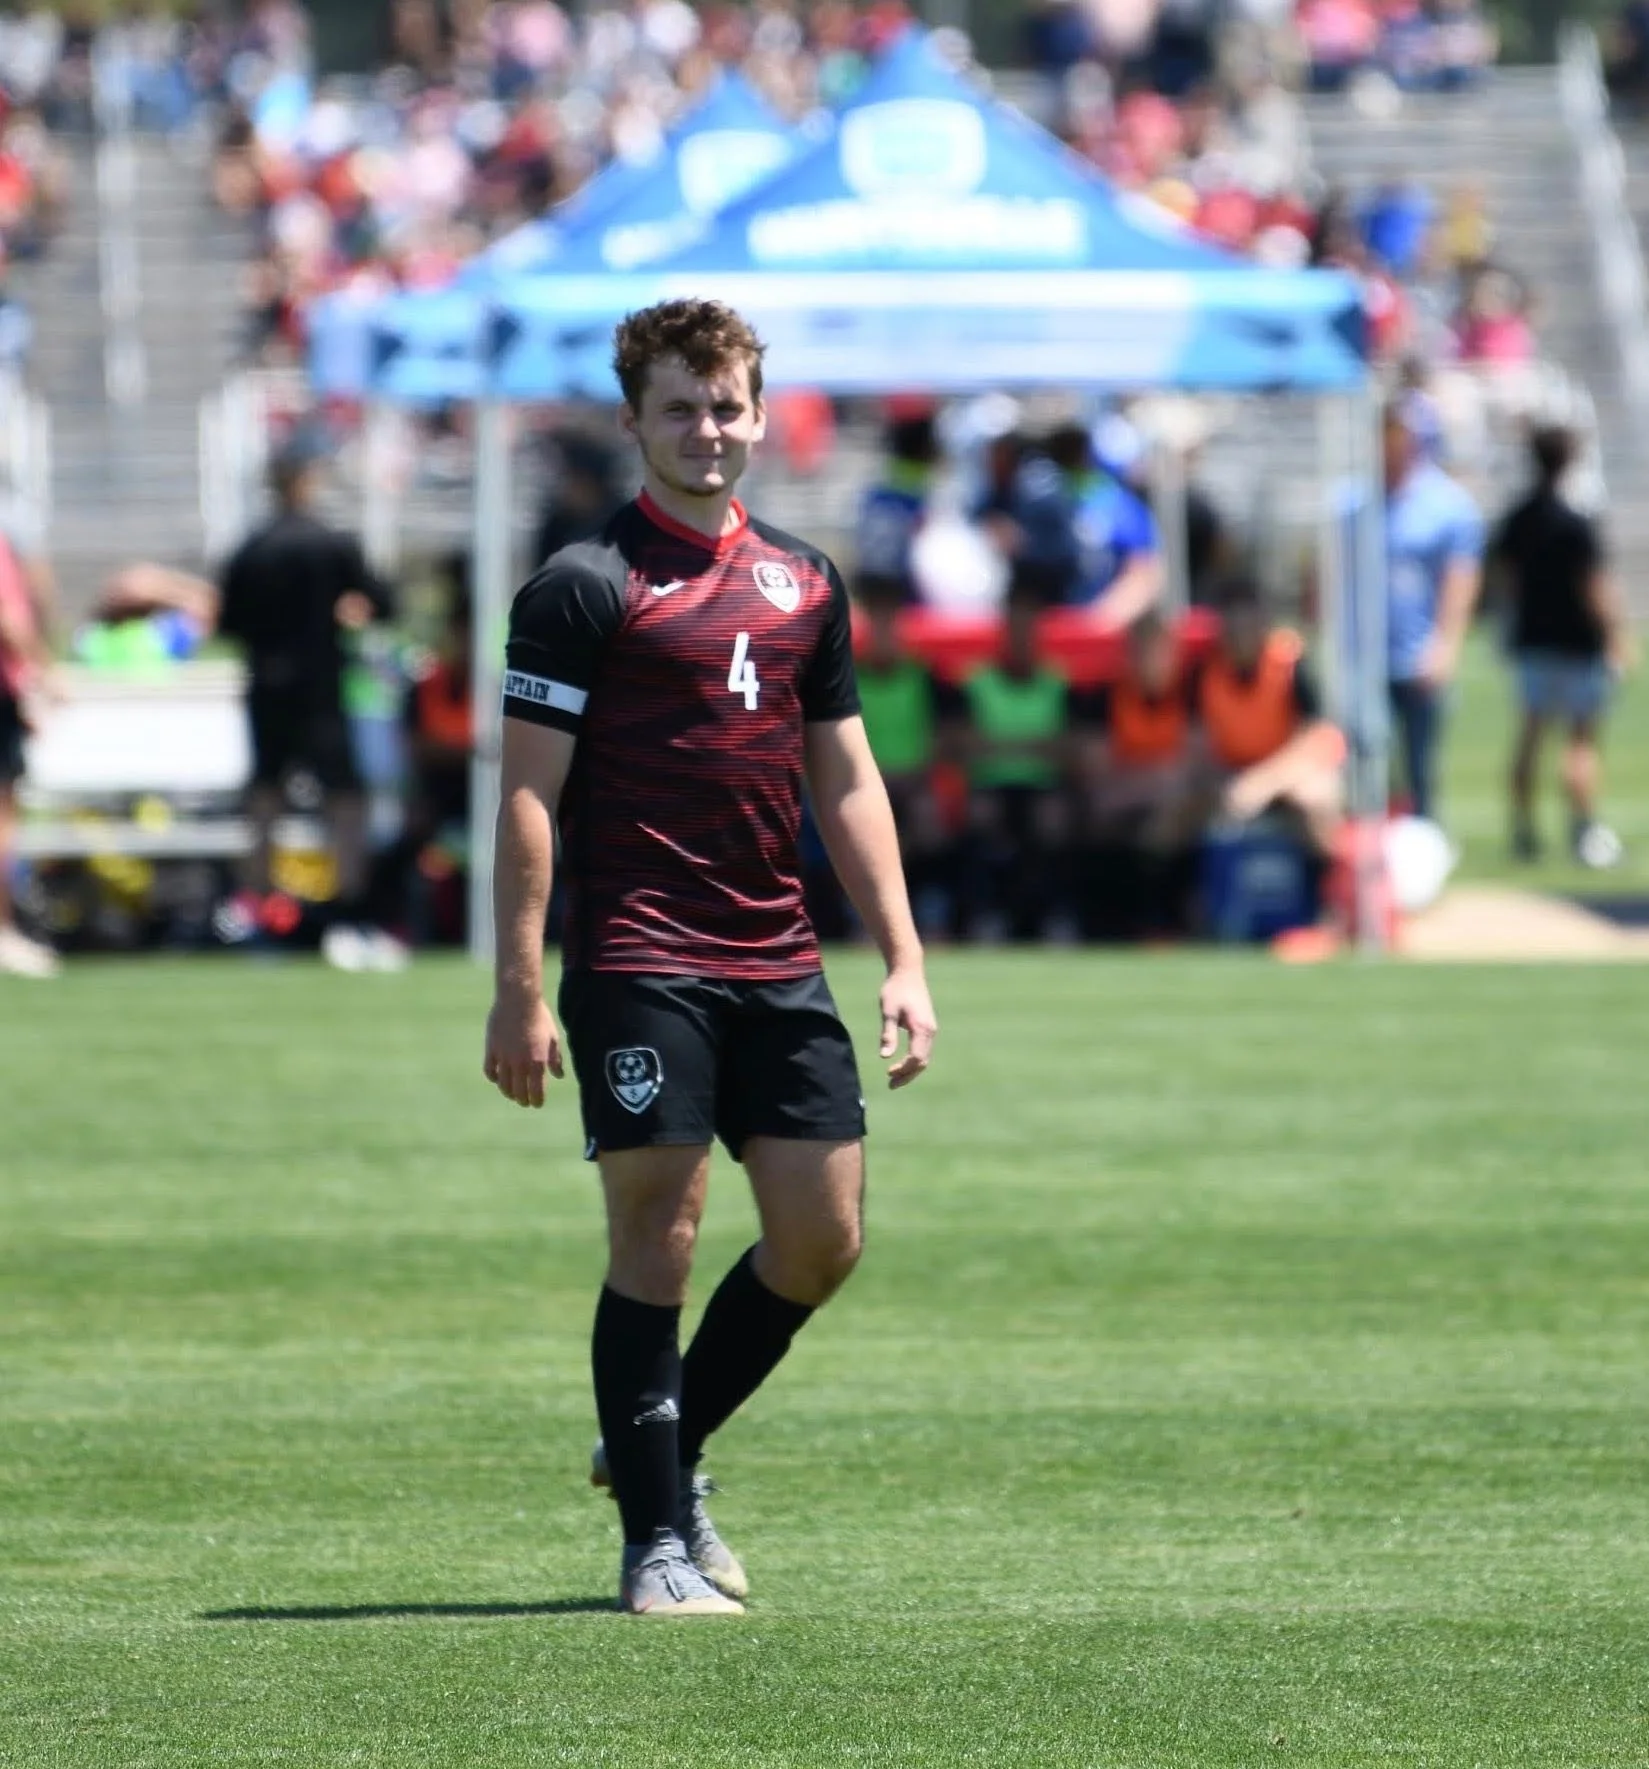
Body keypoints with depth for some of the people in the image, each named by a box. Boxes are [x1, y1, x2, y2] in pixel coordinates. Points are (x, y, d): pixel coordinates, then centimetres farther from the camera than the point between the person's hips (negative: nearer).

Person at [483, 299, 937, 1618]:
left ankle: (665, 1448, 24)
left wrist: (903, 961, 12)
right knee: (658, 1237, -6)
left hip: (778, 966, 6)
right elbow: (529, 792, -7)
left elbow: (846, 778, 18)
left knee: (824, 1237, 4)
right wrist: (520, 991, -12)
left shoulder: (805, 583, 14)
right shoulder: (585, 587, -4)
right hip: (636, 961, -6)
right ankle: (657, 1538, 2)